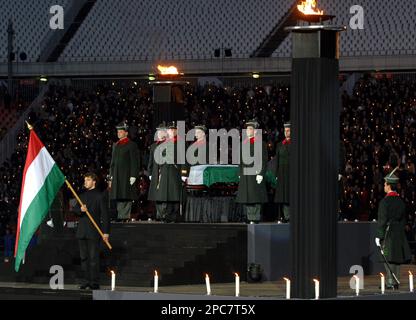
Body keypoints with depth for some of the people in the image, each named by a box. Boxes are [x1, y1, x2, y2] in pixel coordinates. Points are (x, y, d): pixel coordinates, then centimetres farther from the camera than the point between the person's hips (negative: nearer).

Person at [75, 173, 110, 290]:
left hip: (93, 232, -6)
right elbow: (75, 210, 13)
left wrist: (106, 232, -10)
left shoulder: (100, 196, -1)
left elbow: (105, 214, -4)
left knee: (93, 257, -7)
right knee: (84, 257, 7)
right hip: (82, 231, 6)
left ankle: (94, 282, -5)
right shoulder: (82, 195, 18)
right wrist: (80, 209, -12)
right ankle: (86, 281, 13)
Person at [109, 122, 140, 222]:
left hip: (127, 175, -7)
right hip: (117, 176, 7)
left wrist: (133, 176, -14)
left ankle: (125, 216, -6)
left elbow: (135, 162, -8)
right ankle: (120, 217, 10)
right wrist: (111, 177, 15)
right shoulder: (116, 145, 17)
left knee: (126, 197, -7)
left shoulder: (131, 145, -4)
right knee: (118, 197, 7)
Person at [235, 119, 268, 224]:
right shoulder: (244, 143, 16)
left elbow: (264, 160, -8)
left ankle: (255, 218, -5)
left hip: (255, 173, -7)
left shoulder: (260, 143, -4)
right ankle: (249, 218, 11)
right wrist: (240, 174, 15)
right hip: (245, 174, 7)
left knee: (255, 196, -7)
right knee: (246, 196, 6)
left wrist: (261, 174, -16)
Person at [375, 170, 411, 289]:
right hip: (399, 233, 7)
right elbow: (404, 219, 15)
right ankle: (396, 282, 12)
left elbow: (382, 220, -14)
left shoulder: (385, 202, -12)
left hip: (388, 232, -7)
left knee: (389, 258, -5)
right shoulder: (400, 201, 9)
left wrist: (379, 236, -10)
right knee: (397, 259, 9)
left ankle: (391, 282, -9)